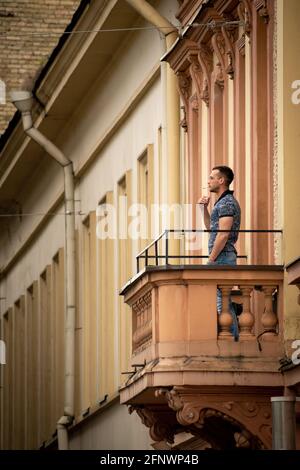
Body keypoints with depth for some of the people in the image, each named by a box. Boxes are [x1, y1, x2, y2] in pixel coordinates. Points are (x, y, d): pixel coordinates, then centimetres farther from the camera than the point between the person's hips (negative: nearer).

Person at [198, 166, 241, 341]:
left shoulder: (226, 203, -13)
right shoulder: (223, 202, 19)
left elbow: (223, 235, -20)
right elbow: (210, 227, 28)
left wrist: (211, 259, -17)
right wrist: (205, 208, 16)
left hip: (222, 257, -10)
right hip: (223, 258, 10)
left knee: (222, 300, -11)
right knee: (224, 300, 11)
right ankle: (233, 336, 12)